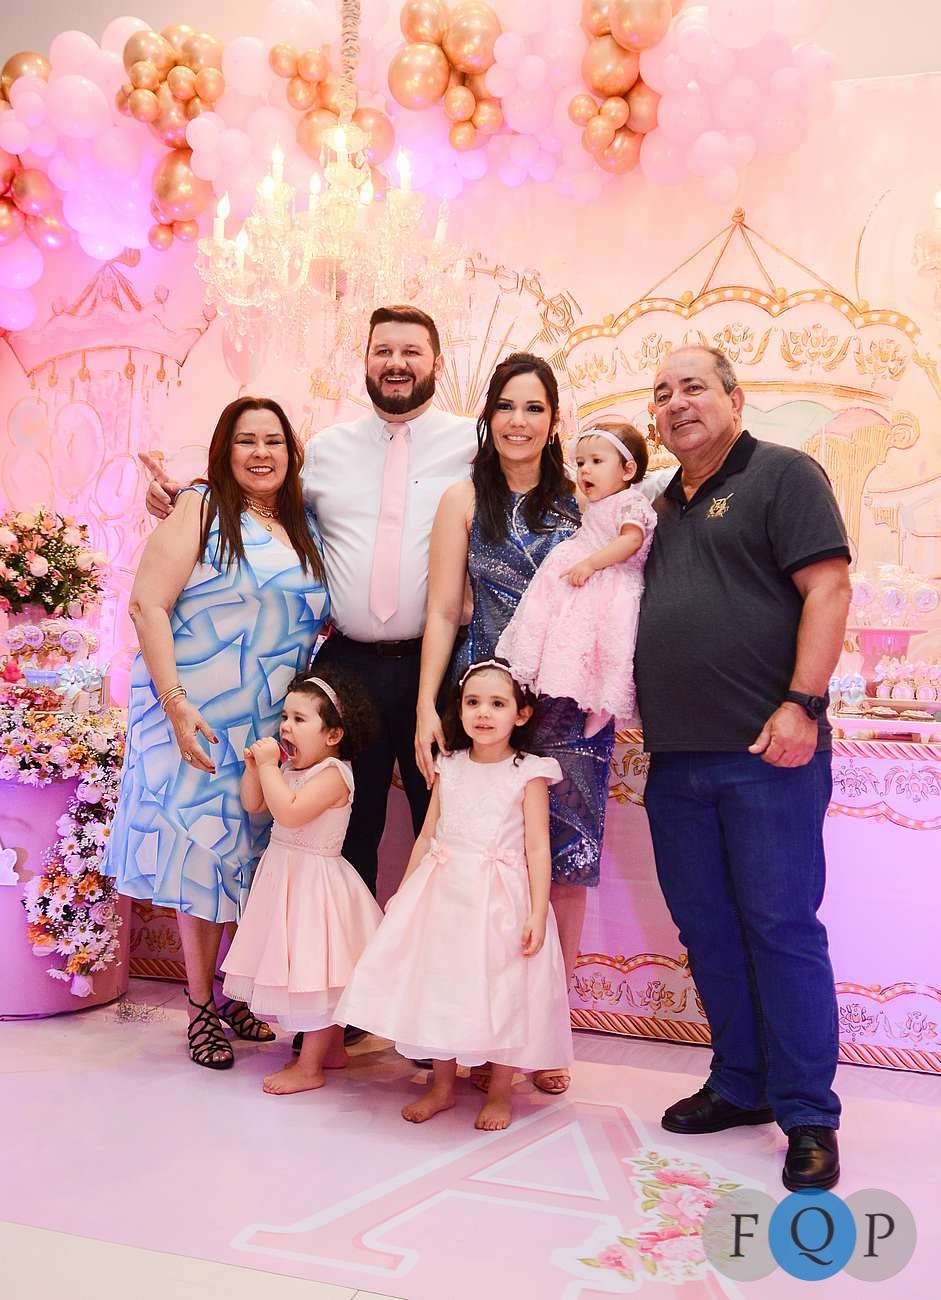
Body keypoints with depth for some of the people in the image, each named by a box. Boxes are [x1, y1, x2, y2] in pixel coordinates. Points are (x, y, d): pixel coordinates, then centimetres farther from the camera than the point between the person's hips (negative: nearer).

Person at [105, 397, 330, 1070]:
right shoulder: (200, 509, -6)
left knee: (255, 856, 10)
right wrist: (176, 704, -19)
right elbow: (147, 603, -12)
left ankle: (241, 994, 26)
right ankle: (202, 1008, 17)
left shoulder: (306, 527, 9)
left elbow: (322, 622, 16)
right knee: (205, 852, 1)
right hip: (200, 719, -4)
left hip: (276, 726, 5)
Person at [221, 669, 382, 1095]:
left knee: (314, 973, 0)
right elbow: (253, 805, 13)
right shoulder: (291, 768, 8)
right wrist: (254, 766, -2)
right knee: (313, 974, 19)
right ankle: (333, 1048, 35)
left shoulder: (333, 773, -19)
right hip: (285, 875, 10)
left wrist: (268, 764, -24)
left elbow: (289, 812, -31)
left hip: (315, 881, -9)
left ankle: (309, 1067, 13)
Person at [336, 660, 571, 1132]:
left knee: (501, 990, 1)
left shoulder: (529, 772, -5)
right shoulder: (448, 767, 7)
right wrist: (403, 892, 12)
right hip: (444, 892, 4)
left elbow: (537, 847, -8)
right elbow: (428, 835, 12)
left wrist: (538, 912, -15)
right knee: (440, 985, 10)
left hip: (500, 898, -4)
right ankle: (442, 1085, 28)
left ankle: (499, 1092, 21)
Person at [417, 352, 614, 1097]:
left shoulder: (581, 502, 10)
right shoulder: (465, 501, 7)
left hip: (570, 707, 1)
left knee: (565, 865, 3)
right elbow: (443, 612, 3)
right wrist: (428, 708, -5)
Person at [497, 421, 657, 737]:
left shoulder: (631, 502, -9)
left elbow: (632, 539, -23)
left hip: (610, 587, -9)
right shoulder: (594, 506, 20)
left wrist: (590, 563, -27)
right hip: (582, 578, 9)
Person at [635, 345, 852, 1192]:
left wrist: (802, 705, -18)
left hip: (765, 751, -7)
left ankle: (808, 1114, 11)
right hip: (676, 757, 7)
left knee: (781, 926, -2)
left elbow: (827, 589, -10)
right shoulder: (661, 507, 19)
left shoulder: (783, 475, 0)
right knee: (707, 929, 12)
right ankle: (740, 1085, 26)